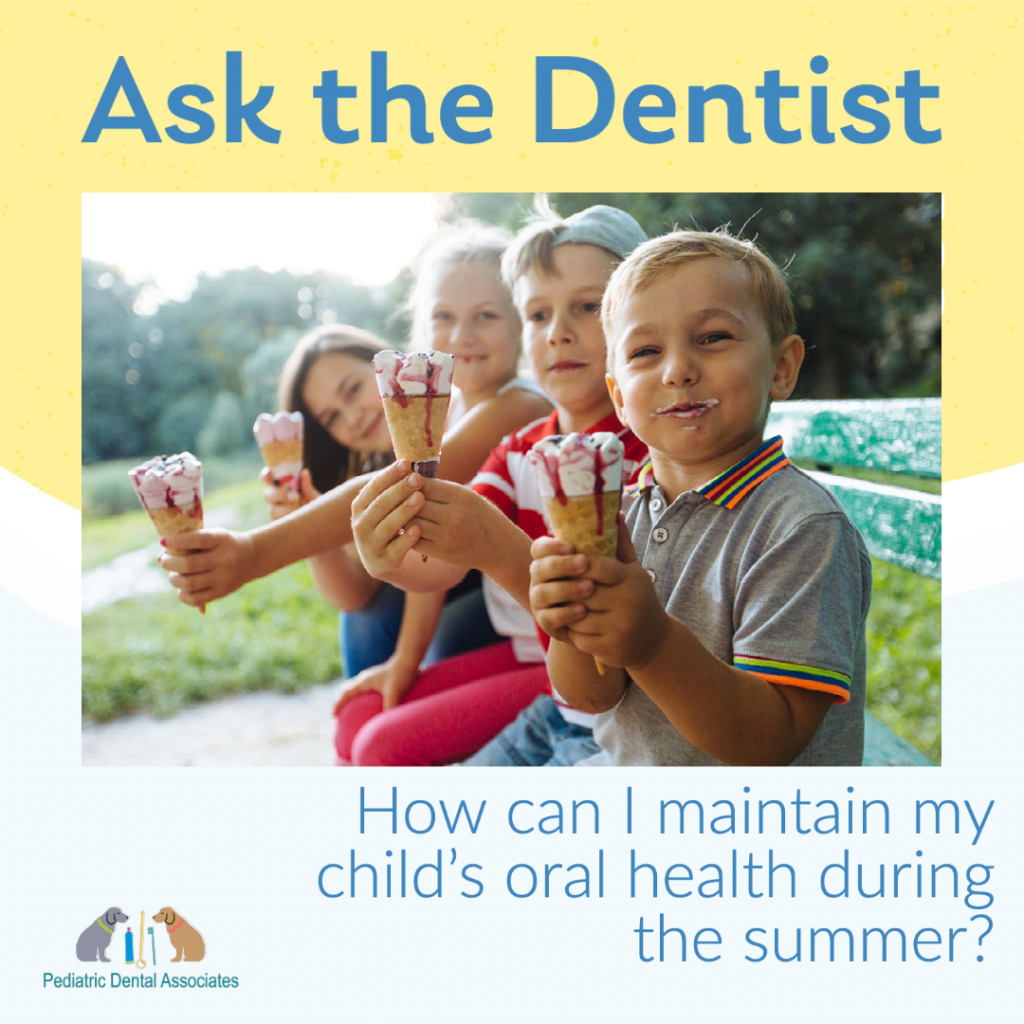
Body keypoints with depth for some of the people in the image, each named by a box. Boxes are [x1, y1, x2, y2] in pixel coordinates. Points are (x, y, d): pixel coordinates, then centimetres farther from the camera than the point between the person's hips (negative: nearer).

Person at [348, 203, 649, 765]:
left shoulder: (657, 447, -15)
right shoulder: (520, 452, 6)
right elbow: (438, 567, -9)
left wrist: (503, 552, -39)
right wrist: (392, 559, -32)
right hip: (556, 711, 6)